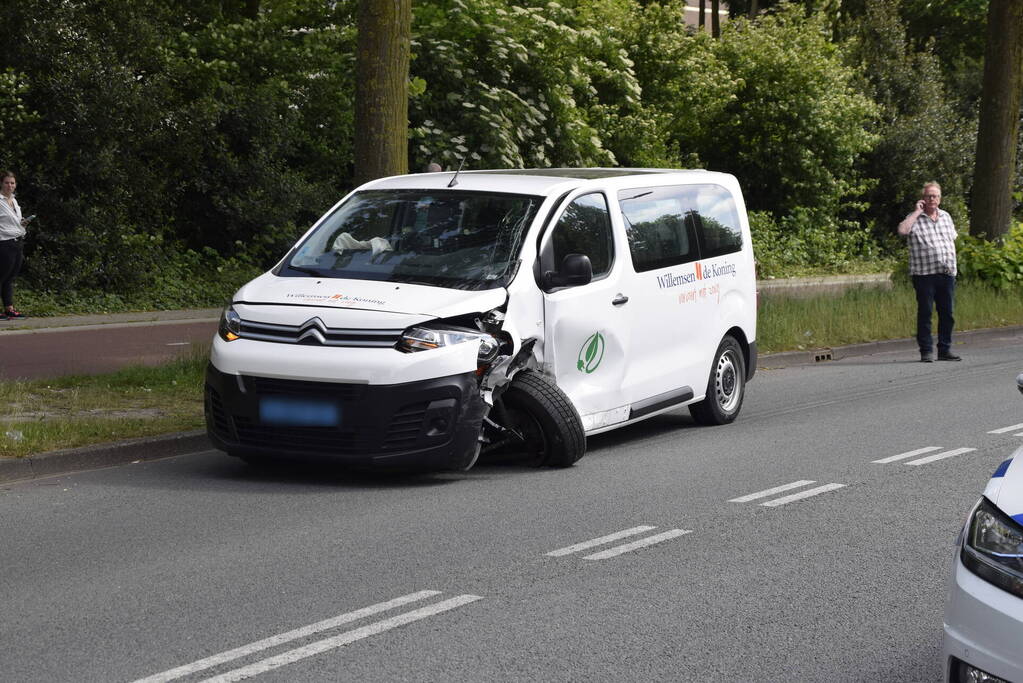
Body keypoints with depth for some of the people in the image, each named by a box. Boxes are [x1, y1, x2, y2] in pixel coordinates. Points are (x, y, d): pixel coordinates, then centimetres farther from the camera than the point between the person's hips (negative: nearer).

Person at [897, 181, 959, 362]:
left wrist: (951, 262, 16)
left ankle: (945, 349, 13)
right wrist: (917, 212, -12)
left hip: (947, 273, 5)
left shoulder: (946, 217, 17)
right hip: (924, 273, -5)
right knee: (925, 313, -4)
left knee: (947, 313, 6)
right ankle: (926, 351, 1)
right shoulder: (914, 219, 0)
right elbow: (902, 230, -21)